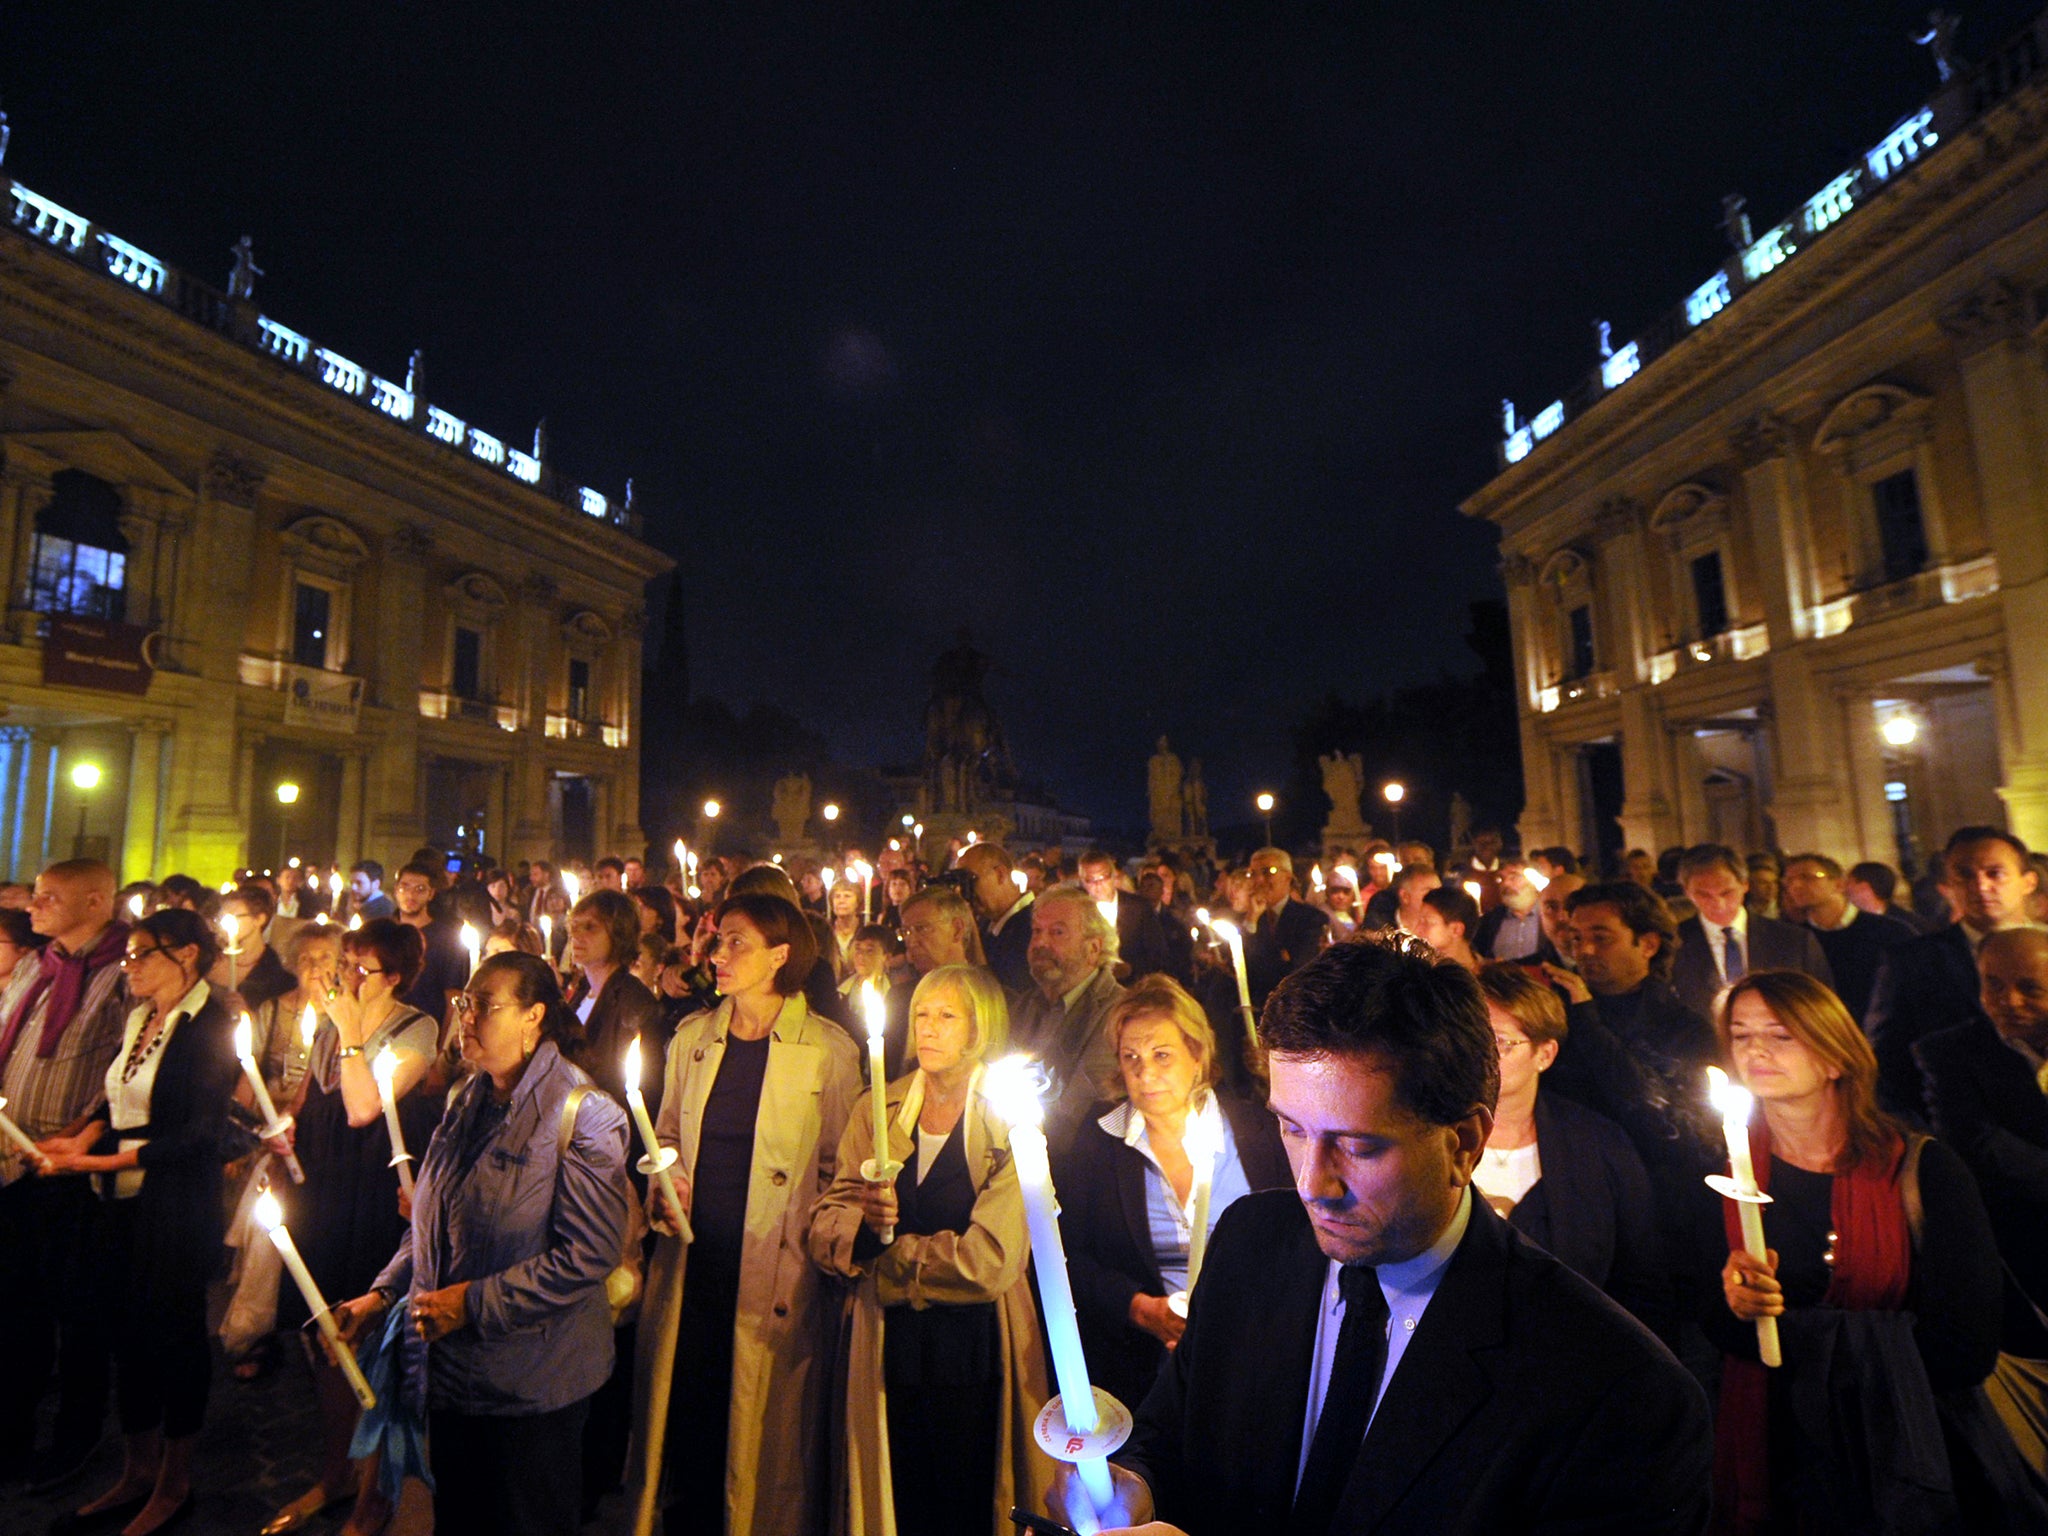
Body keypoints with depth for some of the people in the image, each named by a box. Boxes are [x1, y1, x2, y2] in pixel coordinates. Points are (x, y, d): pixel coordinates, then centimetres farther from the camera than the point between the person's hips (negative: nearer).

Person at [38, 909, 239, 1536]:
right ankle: (138, 1471, 35)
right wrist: (87, 1132, -7)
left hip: (177, 1207, -7)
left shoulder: (212, 1025, -16)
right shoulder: (138, 1018, 8)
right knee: (129, 1330, 16)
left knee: (175, 1331, 6)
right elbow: (118, 1099, 13)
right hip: (124, 1202, 7)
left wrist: (102, 1159, -21)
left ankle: (175, 1484, 26)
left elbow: (199, 1132, -19)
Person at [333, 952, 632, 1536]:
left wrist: (472, 1302, -20)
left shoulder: (584, 1115, -21)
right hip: (452, 1369, 7)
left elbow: (589, 1255, -23)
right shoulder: (467, 1102, 4)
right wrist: (382, 1294, 5)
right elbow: (433, 1223, 15)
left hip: (534, 1382, -6)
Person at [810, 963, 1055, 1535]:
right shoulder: (875, 1111, 3)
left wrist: (890, 1250, -9)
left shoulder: (1012, 1121, -10)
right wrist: (862, 1224, -20)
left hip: (973, 1354, -3)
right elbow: (822, 1231, 1)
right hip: (887, 1353, 3)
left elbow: (992, 1261, -18)